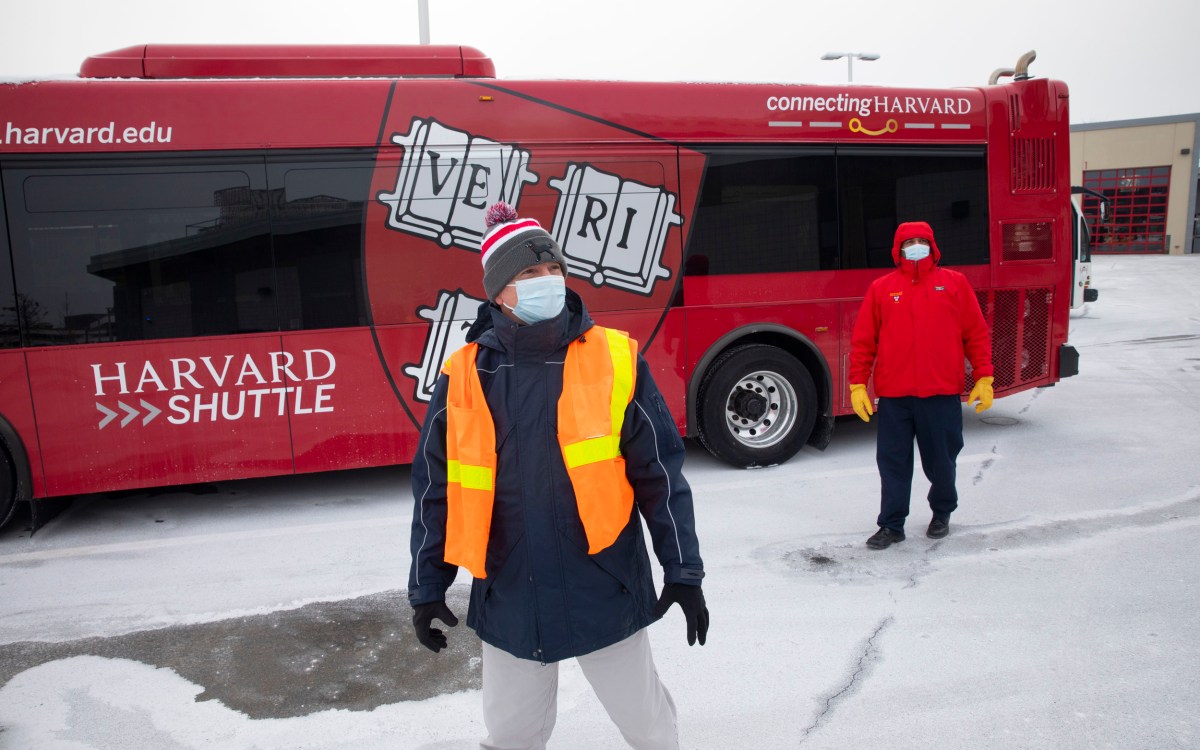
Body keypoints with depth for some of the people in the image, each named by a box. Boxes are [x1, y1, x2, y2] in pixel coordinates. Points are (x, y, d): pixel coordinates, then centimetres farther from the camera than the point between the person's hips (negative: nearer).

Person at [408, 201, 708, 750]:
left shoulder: (615, 360, -8)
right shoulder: (464, 377, -5)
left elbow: (659, 473, -4)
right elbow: (436, 490, 3)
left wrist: (683, 571, -3)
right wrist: (427, 588, 5)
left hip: (607, 591, -1)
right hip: (509, 598, 1)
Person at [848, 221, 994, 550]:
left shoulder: (955, 283, 5)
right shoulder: (881, 288, 5)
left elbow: (977, 334, 6)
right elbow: (863, 340, 4)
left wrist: (984, 378, 3)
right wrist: (857, 384, 0)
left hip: (942, 394, 0)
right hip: (893, 396, 0)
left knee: (941, 460, 11)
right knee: (893, 462, 4)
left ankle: (942, 512, 37)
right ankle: (892, 525, 17)